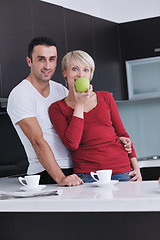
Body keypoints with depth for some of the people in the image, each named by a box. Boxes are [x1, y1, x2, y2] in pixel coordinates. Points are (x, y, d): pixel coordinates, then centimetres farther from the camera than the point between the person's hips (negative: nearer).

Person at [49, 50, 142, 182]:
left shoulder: (105, 97, 12)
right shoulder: (57, 108, 4)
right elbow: (72, 144, -11)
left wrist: (136, 167, 6)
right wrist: (79, 104, -5)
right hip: (87, 175, -2)